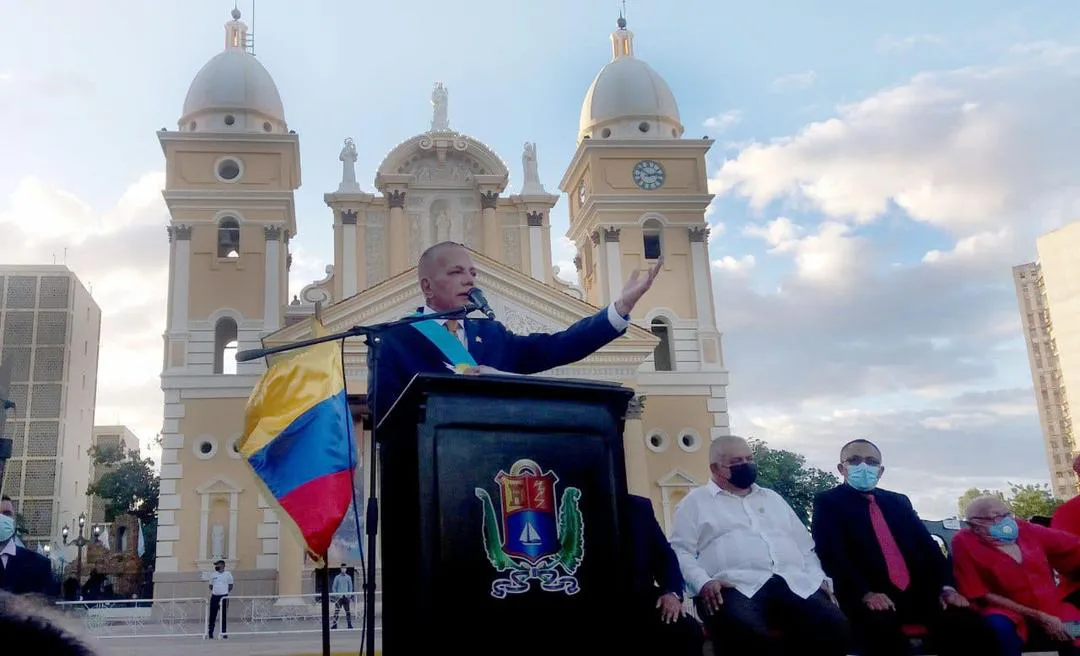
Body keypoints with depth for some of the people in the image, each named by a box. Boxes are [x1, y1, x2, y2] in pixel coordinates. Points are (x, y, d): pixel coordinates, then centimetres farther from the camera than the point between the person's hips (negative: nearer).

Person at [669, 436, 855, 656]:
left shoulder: (772, 498, 31)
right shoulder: (695, 502, 15)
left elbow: (805, 546, 29)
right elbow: (681, 552, 4)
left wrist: (819, 578, 10)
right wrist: (703, 583, -14)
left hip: (796, 583, 5)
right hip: (737, 586, -5)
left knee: (836, 628, -26)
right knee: (748, 638, -41)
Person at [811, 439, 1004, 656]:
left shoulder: (899, 501, 24)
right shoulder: (828, 502, 8)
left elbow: (928, 545, 15)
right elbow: (832, 554, -7)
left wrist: (946, 587, -4)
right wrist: (865, 593, -22)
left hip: (918, 591, 5)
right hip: (866, 597, -5)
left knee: (974, 628, -20)